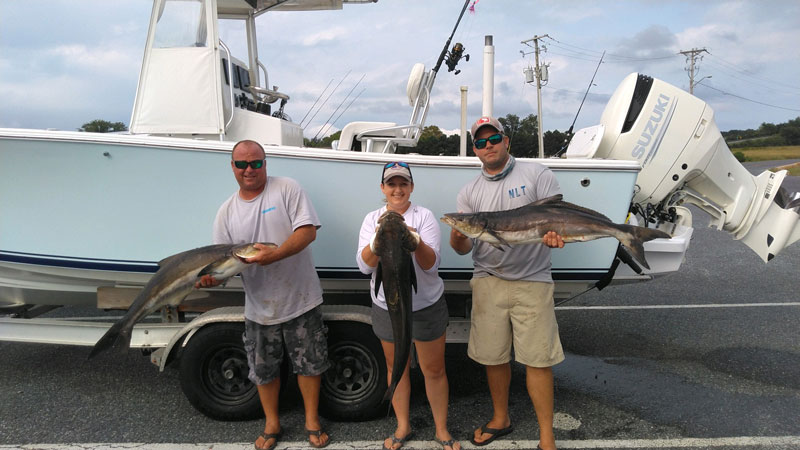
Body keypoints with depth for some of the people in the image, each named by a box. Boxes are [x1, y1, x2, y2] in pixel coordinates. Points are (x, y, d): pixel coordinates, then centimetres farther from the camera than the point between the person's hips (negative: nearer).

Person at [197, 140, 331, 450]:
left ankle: (312, 422, 32)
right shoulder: (226, 212, 3)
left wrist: (275, 254, -31)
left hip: (300, 300, -3)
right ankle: (272, 424, 40)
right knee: (264, 370, 17)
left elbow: (308, 230, -17)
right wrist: (211, 277, -21)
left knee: (309, 364, 11)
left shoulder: (287, 189, -7)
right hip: (259, 308, 3)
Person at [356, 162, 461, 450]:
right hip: (387, 307, 2)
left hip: (426, 306, -2)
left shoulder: (424, 216, -8)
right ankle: (403, 427, 35)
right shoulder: (372, 219, -1)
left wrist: (416, 242, -36)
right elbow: (365, 265, -12)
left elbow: (431, 264, -16)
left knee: (434, 370, 8)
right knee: (396, 367, 16)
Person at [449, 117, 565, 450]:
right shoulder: (469, 193, 8)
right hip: (488, 282, 3)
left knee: (538, 360, -1)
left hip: (532, 282, -2)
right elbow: (464, 249, 3)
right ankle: (500, 420, 33)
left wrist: (555, 235, -27)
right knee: (494, 357, 11)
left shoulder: (537, 174, 1)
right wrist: (457, 236, -21)